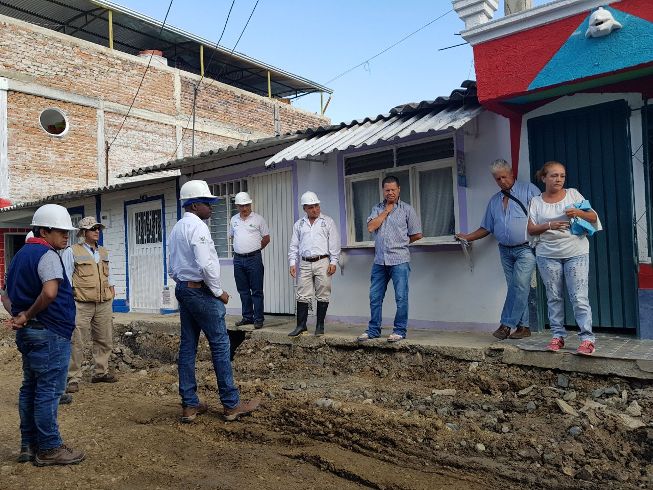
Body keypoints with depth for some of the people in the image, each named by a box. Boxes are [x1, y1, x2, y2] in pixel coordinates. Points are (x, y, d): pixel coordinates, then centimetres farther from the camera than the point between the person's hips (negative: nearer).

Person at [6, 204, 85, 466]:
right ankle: (49, 449, 8)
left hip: (28, 333, 10)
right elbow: (50, 293, -32)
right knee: (49, 392, -1)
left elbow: (10, 293, 22)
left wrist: (20, 316, 7)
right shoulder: (47, 255, -15)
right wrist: (28, 315, -16)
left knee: (30, 389, 16)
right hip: (50, 333, -10)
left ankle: (29, 445, 25)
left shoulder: (21, 254, 15)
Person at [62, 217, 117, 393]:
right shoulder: (72, 252, -1)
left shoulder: (103, 252, 17)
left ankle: (101, 372, 26)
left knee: (104, 340, 12)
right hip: (81, 304, -6)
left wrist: (112, 290, 12)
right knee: (76, 342, -6)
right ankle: (73, 378, 2)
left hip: (104, 304, 6)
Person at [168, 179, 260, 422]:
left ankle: (189, 405, 15)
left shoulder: (176, 229, 16)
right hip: (201, 291, -10)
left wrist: (183, 284, 19)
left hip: (183, 290, 10)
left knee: (187, 345, 9)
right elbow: (206, 265, -22)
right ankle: (232, 405, 3)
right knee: (220, 345, -3)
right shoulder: (197, 226, -13)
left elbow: (172, 268, 19)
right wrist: (219, 292, -12)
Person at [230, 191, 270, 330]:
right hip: (238, 259, 5)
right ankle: (247, 317, 22)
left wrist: (254, 250, 7)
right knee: (243, 291, 12)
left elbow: (266, 238, 2)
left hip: (254, 259, -5)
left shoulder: (258, 219, -2)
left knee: (257, 291, -2)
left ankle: (258, 319, 3)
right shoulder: (234, 220, 11)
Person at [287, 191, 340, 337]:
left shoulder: (328, 222, 6)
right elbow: (294, 246, 14)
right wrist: (292, 263, 4)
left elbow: (334, 243, 1)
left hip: (322, 262, -2)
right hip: (305, 263, 2)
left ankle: (320, 326, 11)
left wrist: (333, 262, -6)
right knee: (303, 296, 2)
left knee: (322, 296, 1)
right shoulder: (299, 224, 14)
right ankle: (301, 325, 9)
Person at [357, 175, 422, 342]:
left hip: (399, 260, -3)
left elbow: (417, 234, 4)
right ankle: (373, 330, 18)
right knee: (375, 297, 8)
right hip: (379, 260, 4)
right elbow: (371, 227, -4)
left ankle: (400, 330, 10)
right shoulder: (377, 209, 13)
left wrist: (400, 242, 12)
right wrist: (386, 210, -2)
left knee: (401, 297, -1)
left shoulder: (407, 209, 3)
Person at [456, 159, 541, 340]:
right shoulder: (494, 201, 17)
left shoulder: (528, 190, 1)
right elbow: (486, 228, 21)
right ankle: (523, 327, 10)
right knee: (516, 289, 5)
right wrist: (468, 237, 11)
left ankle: (506, 325, -10)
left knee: (519, 287, -13)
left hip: (525, 249, -5)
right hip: (505, 251, 5)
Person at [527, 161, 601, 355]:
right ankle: (558, 335, 17)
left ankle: (587, 338, -2)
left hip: (576, 253, -1)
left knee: (579, 297, -7)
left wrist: (579, 213, -15)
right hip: (548, 255, 1)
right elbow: (531, 229, 1)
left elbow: (593, 217, 6)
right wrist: (550, 226, -17)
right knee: (554, 297, 7)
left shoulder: (573, 194, 5)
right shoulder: (536, 201, 6)